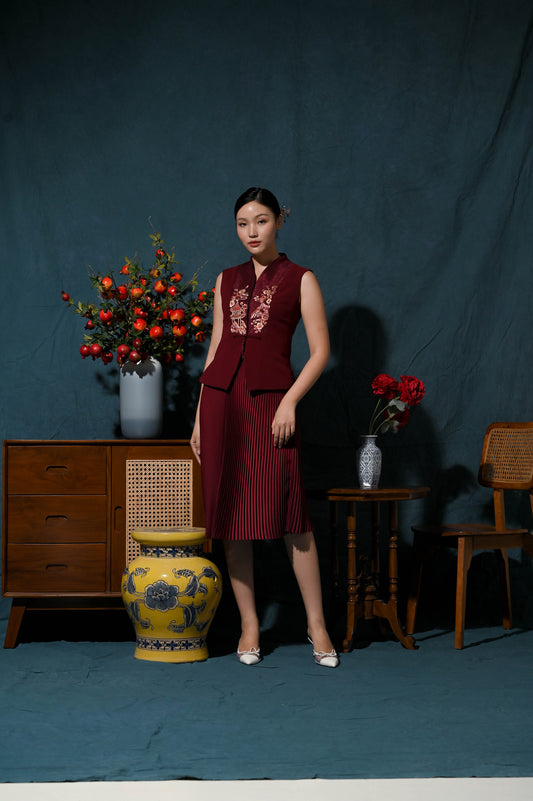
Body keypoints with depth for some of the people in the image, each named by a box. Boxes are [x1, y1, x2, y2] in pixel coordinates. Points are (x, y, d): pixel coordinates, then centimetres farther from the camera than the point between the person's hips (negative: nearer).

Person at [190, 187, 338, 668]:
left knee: (289, 513, -8)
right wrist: (201, 416, 11)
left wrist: (290, 401, -12)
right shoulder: (227, 281, 16)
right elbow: (215, 350, 17)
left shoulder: (300, 279, 5)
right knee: (230, 517, 2)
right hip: (222, 398, 4)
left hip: (270, 399, -4)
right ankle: (249, 625, 11)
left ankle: (317, 625, 1)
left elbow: (321, 350, 0)